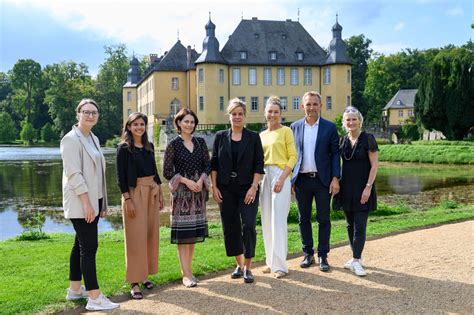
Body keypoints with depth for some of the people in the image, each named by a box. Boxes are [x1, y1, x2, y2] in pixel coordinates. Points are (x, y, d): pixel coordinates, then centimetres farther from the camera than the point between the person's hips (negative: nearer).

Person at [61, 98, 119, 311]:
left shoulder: (93, 139, 15)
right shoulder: (71, 139, -11)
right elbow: (73, 173, -18)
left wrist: (102, 203, 16)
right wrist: (86, 202, -22)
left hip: (93, 201, 9)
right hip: (80, 203, -9)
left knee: (81, 245, 14)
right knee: (89, 247, -9)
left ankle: (75, 289, 25)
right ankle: (95, 298, -5)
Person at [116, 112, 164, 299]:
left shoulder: (149, 146, 12)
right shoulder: (124, 148, -5)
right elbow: (120, 176, -9)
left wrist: (160, 193, 14)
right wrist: (127, 199, -16)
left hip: (152, 192, 6)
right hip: (135, 193, -6)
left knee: (151, 234, 8)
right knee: (136, 237, -4)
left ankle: (144, 275, 21)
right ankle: (134, 282, 3)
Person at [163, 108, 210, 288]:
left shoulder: (200, 142, 8)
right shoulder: (173, 145, -3)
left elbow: (207, 165, 10)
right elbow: (167, 172, -5)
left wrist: (201, 180, -8)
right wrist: (186, 181, -13)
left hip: (198, 190, 4)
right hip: (181, 191, -4)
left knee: (193, 234, 9)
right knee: (182, 234, -4)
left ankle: (188, 269, 19)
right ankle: (186, 275, 0)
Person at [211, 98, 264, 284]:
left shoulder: (253, 137, 2)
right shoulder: (220, 137, 6)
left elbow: (259, 165, -1)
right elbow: (214, 163, 7)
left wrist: (254, 187, -10)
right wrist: (214, 187, -1)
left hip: (247, 189, -2)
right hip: (226, 190, 2)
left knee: (248, 226, -9)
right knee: (230, 227, 5)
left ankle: (248, 268, 3)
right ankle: (239, 265, 21)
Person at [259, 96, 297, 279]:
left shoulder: (286, 131, 0)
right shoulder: (262, 135, 16)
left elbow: (293, 157, -6)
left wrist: (282, 178, -15)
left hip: (281, 176, -6)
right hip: (264, 177, 6)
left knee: (279, 221, -8)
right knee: (267, 221, 8)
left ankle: (280, 265, -4)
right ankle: (271, 261, 17)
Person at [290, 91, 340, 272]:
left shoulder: (329, 127, 1)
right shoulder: (295, 127, 7)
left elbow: (335, 154, 0)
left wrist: (335, 178, -9)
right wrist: (289, 178, 5)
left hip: (322, 180, -2)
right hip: (302, 180, 2)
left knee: (323, 219, 4)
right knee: (304, 219, 9)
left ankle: (323, 256, 14)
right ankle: (308, 254, 21)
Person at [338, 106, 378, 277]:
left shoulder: (368, 139, -6)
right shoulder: (342, 141, 8)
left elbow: (374, 165, -9)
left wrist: (368, 187, -15)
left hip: (362, 189, -5)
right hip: (346, 188, 5)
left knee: (359, 226, -6)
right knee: (350, 225, 10)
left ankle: (356, 261, -2)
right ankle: (356, 257, 20)